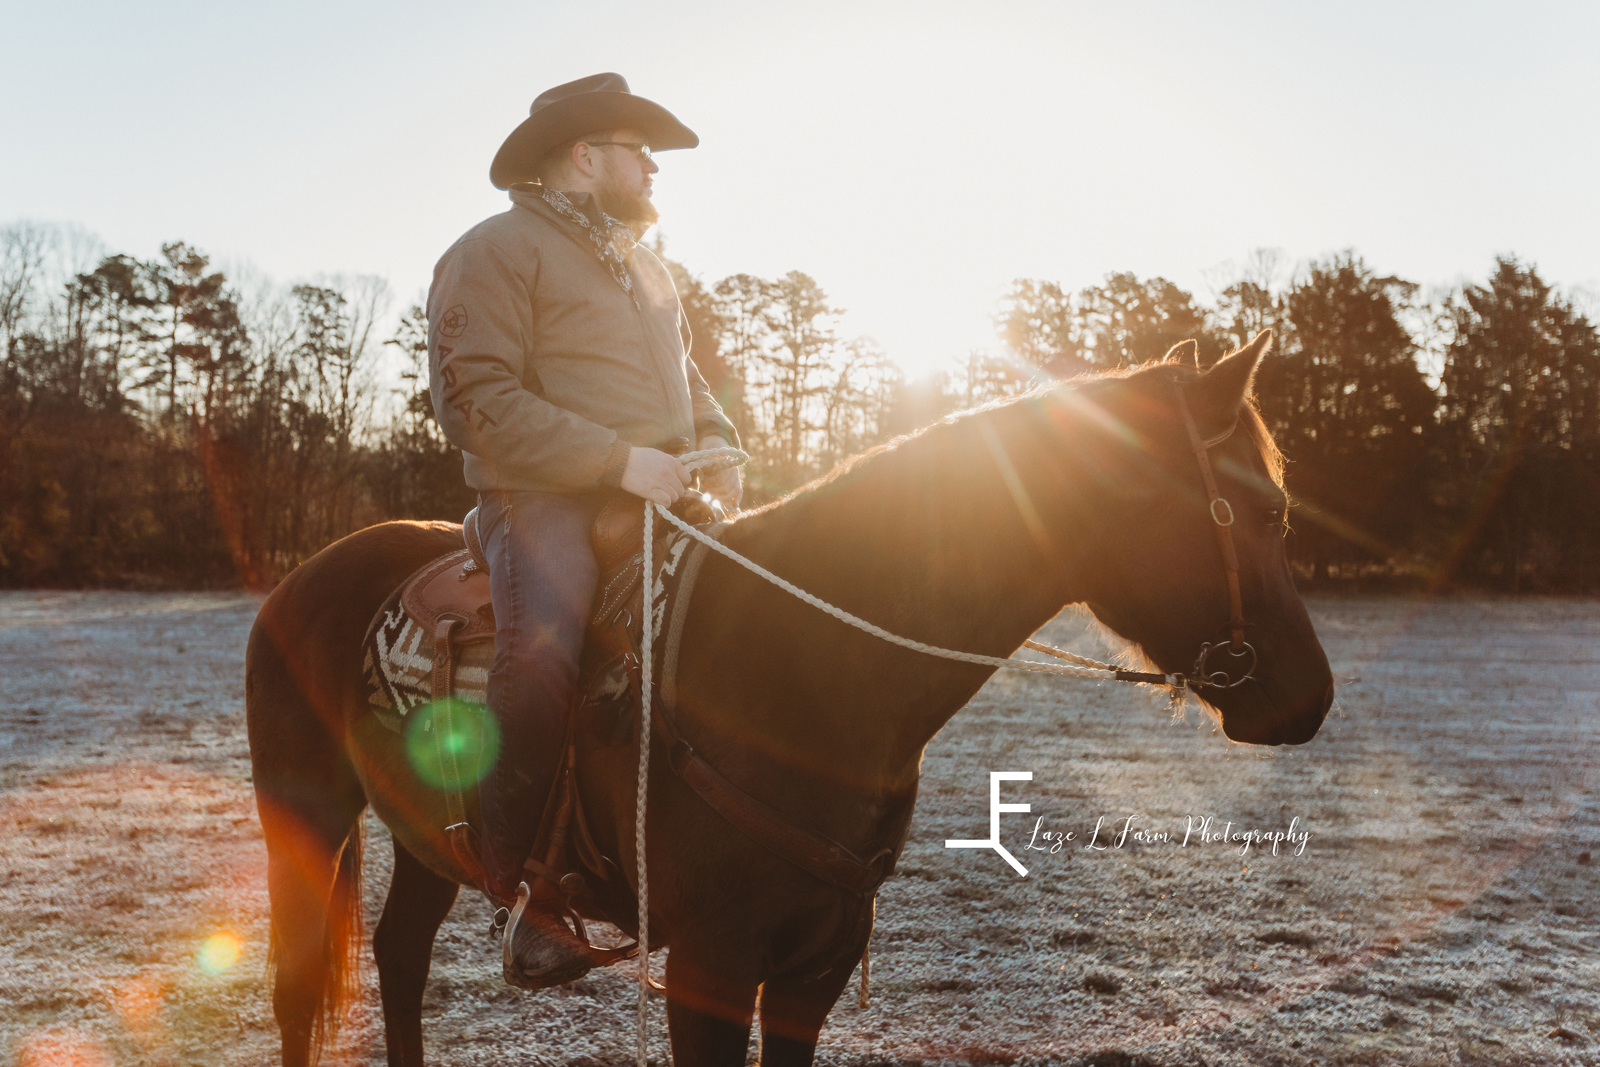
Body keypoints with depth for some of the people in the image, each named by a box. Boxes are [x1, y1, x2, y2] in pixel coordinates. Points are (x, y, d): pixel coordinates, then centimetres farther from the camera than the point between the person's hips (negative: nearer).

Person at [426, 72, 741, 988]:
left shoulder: (650, 270, 26)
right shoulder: (498, 251, -1)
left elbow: (689, 379, 34)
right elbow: (477, 402, -12)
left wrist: (715, 442, 9)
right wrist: (619, 458, -19)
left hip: (659, 496, 8)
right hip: (546, 500, -8)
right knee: (542, 655, -33)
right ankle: (521, 895, -18)